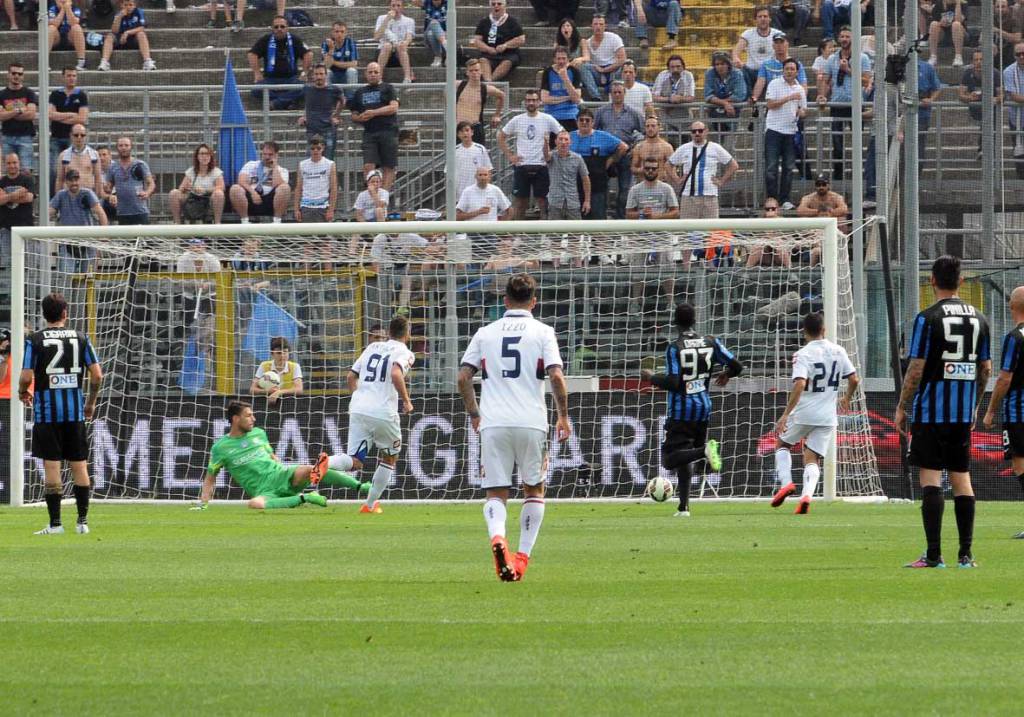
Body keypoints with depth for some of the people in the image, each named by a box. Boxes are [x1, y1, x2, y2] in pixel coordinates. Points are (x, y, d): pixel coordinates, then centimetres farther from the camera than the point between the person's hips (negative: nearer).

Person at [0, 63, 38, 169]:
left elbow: (32, 114, -8)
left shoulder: (29, 94, 5)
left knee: (26, 169, -10)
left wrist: (9, 114, -6)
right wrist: (19, 111, -12)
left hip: (25, 136, -2)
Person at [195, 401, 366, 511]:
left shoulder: (259, 434, 14)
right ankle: (303, 498, -28)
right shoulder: (220, 447, 3)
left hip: (281, 476, 3)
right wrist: (203, 503, -1)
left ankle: (359, 486, -32)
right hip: (264, 491, -3)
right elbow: (210, 477, 8)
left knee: (310, 470, -27)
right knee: (254, 504, -40)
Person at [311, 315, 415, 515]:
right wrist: (406, 401, -7)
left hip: (358, 409, 4)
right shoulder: (404, 353, 2)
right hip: (384, 413, -4)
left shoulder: (372, 347, 20)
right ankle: (370, 504, 19)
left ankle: (327, 462, -31)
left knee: (355, 461, 1)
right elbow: (396, 374, -18)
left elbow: (351, 376, 22)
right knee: (389, 459, 20)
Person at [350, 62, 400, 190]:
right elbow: (354, 115, 24)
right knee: (368, 166, -11)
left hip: (388, 131, -3)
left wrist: (374, 113, -12)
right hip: (369, 133, 3)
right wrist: (360, 118, 0)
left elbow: (394, 107, -6)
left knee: (388, 167, -5)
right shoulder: (360, 92, 20)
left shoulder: (387, 89, 8)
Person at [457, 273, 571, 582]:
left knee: (496, 494, 4)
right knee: (534, 490, 16)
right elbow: (556, 376, -8)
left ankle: (497, 537, -27)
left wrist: (474, 414, 19)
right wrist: (563, 416, 3)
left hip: (493, 423, 1)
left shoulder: (485, 333, 9)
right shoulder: (542, 332, 2)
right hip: (531, 423, -1)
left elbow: (463, 377, 6)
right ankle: (523, 555, 11)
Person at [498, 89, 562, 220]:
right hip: (521, 166, 1)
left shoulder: (547, 119, 0)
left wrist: (553, 154, -2)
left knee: (543, 200, 1)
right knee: (520, 201, 5)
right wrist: (509, 155, 5)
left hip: (541, 166, -1)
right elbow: (501, 137, 13)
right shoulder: (517, 120, 5)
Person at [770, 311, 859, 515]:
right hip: (827, 417, 3)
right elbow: (854, 379, 8)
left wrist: (785, 414, -23)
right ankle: (807, 494, -18)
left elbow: (799, 384, -24)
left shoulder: (803, 354, -12)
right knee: (812, 458, 6)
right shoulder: (838, 351, 3)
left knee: (782, 444, 21)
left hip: (803, 414, -3)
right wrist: (847, 399, 28)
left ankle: (785, 482, 2)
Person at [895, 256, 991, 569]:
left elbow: (916, 369, -11)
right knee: (961, 477, 10)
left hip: (930, 410, -5)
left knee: (930, 478, -4)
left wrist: (902, 408, -2)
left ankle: (934, 554, -10)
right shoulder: (978, 318, 7)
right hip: (963, 412, 5)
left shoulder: (928, 318, -10)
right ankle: (966, 553, 9)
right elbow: (986, 369, 11)